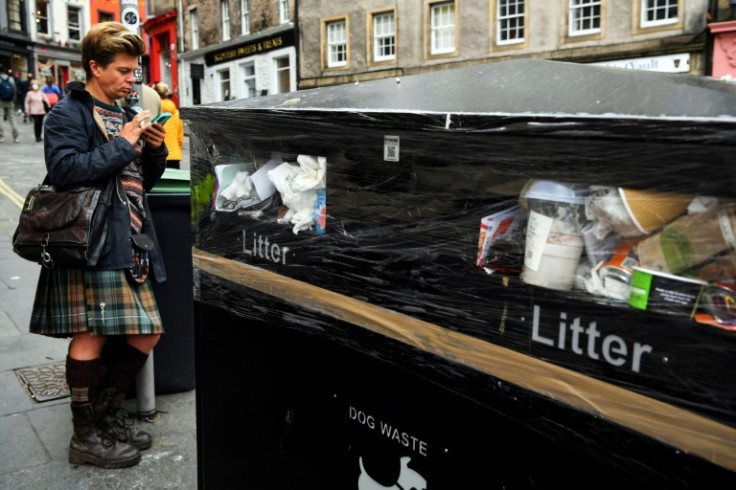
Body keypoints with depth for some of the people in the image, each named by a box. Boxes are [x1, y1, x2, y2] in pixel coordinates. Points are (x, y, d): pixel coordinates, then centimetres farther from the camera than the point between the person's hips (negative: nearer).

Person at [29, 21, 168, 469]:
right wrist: (122, 144, -15)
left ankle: (108, 415, 25)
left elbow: (142, 182, 25)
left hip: (130, 243, 8)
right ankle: (86, 437, 10)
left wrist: (155, 150, 6)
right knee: (92, 334, -4)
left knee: (148, 332, 8)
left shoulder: (122, 116, 22)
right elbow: (65, 170, -17)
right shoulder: (68, 114, -2)